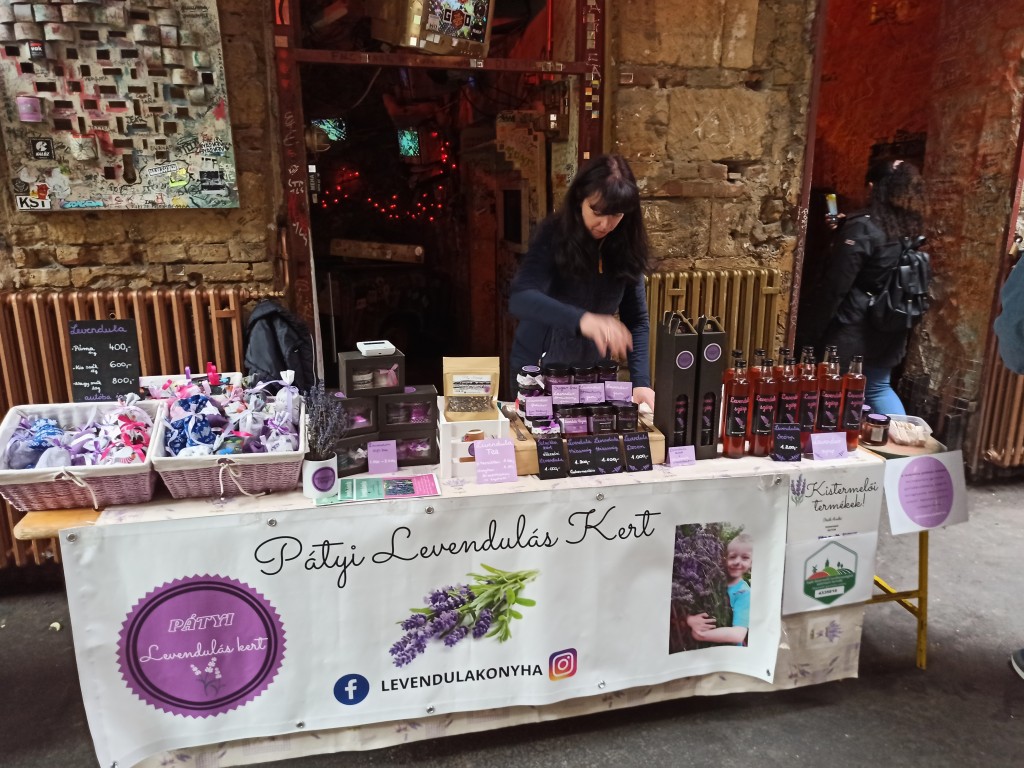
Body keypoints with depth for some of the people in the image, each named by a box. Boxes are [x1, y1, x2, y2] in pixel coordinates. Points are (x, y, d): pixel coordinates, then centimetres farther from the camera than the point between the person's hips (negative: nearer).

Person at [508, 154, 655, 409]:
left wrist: (640, 381, -19)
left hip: (592, 370, 3)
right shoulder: (553, 234, -17)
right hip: (537, 368, -3)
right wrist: (582, 319, -46)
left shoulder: (627, 247, -7)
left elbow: (637, 319, -5)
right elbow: (520, 298, -31)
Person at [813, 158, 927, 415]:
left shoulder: (862, 228, -17)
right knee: (879, 386, 20)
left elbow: (837, 284, -19)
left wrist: (820, 323, -6)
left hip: (854, 329, -7)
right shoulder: (910, 229, 4)